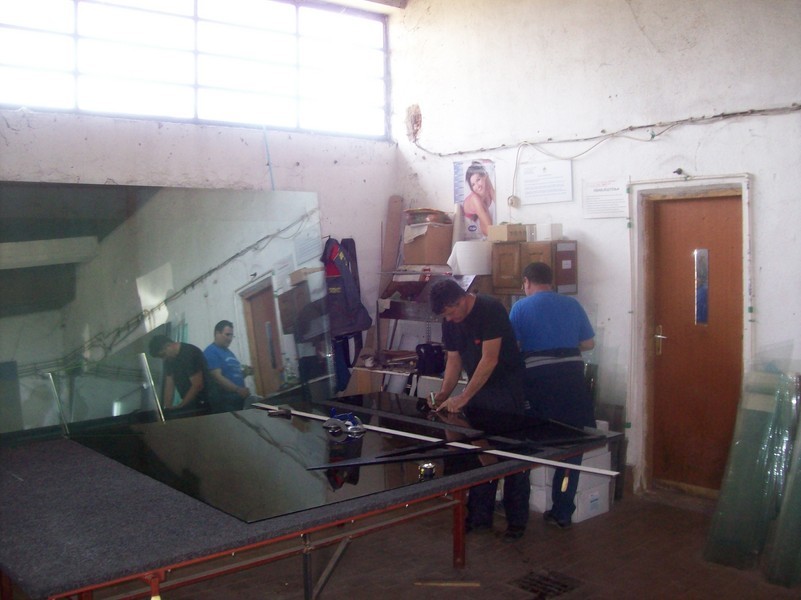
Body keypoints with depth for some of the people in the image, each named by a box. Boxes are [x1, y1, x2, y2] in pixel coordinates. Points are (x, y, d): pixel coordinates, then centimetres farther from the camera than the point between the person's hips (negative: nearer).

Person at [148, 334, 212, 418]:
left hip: (203, 404, -8)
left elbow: (198, 385, -22)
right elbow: (169, 385, 5)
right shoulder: (169, 358, 6)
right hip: (189, 403, 8)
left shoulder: (190, 353, -20)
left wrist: (180, 406, -17)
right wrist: (167, 408, -6)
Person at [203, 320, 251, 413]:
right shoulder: (211, 352, -10)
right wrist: (238, 389, -27)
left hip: (238, 399, 9)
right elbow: (218, 377, -20)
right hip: (224, 402, -9)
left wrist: (244, 372, 6)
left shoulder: (228, 351, 18)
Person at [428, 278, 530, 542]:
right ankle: (480, 516, 20)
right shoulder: (449, 322, 1)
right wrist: (444, 394, -9)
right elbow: (454, 360, 6)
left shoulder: (490, 310, -21)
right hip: (477, 390, 7)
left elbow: (489, 359, -24)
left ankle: (517, 520, 10)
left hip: (507, 390, -7)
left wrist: (463, 398, -24)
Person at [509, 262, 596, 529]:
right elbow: (589, 344, 15)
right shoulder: (572, 304, 10)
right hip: (572, 375, 2)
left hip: (538, 379, -2)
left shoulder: (520, 307, 3)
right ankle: (562, 512, 13)